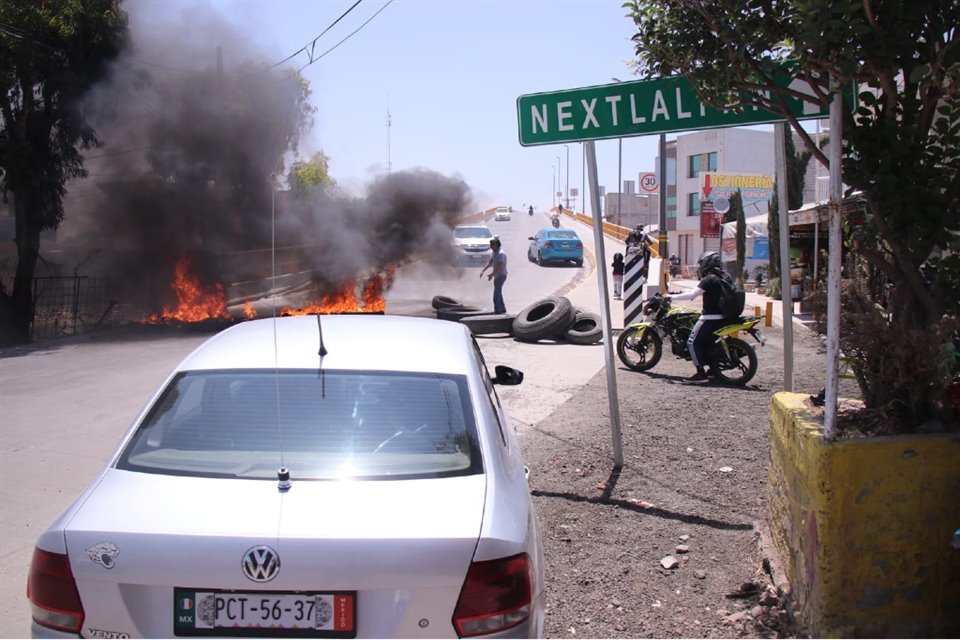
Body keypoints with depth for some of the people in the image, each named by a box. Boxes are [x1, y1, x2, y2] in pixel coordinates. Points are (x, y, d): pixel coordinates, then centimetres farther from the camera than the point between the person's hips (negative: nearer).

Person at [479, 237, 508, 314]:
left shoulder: (501, 254, -19)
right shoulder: (494, 253, 12)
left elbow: (501, 266, -26)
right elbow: (489, 262, 17)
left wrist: (492, 274, -28)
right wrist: (483, 270, 8)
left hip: (501, 275, -10)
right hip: (497, 276, 10)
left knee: (496, 293, -10)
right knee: (498, 293, 16)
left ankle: (497, 310, -7)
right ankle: (502, 309, 25)